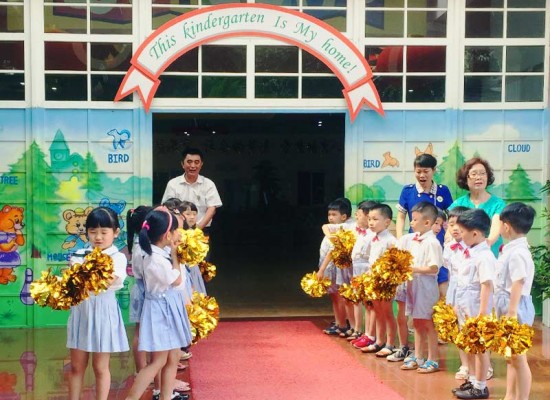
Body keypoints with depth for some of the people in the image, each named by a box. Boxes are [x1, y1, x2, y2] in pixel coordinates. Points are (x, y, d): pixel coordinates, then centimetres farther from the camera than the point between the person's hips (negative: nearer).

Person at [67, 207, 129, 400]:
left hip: (103, 311, -4)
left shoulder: (118, 257, -7)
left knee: (100, 367, 6)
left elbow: (109, 281, -23)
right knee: (77, 366, 11)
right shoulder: (80, 255, 6)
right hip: (81, 310, 4)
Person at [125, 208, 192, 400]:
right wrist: (174, 253, -10)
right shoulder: (155, 258, -25)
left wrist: (173, 251, 8)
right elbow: (176, 280, -15)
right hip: (160, 310, -9)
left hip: (168, 308, 9)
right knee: (158, 361, -6)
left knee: (173, 356, 15)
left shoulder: (162, 252, 2)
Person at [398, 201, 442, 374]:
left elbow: (434, 268, -20)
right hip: (413, 284, 7)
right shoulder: (410, 239, 5)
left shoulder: (432, 243, -16)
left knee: (428, 323, 3)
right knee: (417, 322, 15)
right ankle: (417, 357, 25)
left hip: (426, 287, -7)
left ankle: (432, 360, 13)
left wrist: (413, 269, -20)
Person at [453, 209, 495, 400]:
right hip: (465, 309, 9)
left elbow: (487, 285, -23)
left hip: (476, 310, -9)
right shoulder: (469, 253, 8)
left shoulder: (484, 256, -20)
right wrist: (457, 305, 19)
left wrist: (483, 312, -24)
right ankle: (472, 380, 32)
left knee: (480, 347, 3)